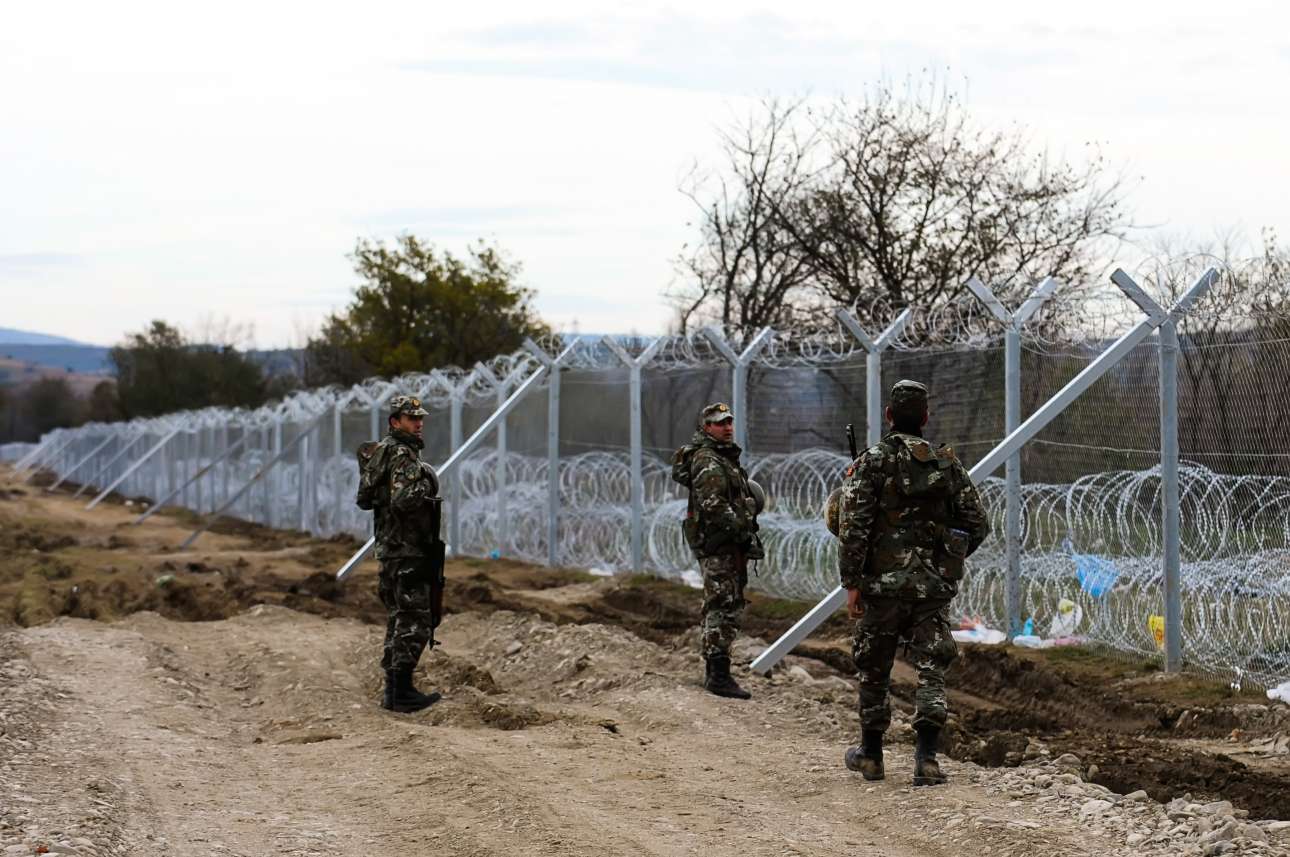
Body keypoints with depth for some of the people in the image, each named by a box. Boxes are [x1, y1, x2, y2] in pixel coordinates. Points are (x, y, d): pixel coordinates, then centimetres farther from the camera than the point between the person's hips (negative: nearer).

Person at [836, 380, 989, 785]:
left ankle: (870, 754, 24)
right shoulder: (948, 464, 7)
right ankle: (926, 758, -11)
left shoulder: (871, 462, -4)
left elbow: (853, 525, -12)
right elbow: (977, 525, 9)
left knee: (874, 669, 13)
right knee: (931, 671, 2)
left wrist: (852, 583, -8)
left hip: (884, 583, -2)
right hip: (935, 585, 2)